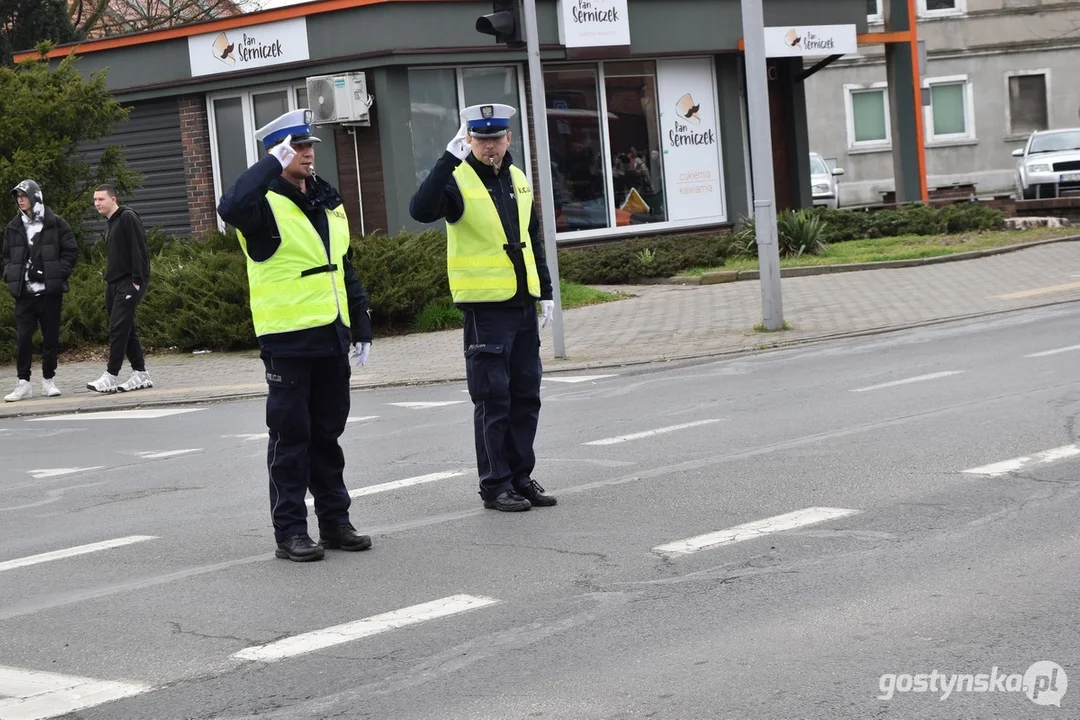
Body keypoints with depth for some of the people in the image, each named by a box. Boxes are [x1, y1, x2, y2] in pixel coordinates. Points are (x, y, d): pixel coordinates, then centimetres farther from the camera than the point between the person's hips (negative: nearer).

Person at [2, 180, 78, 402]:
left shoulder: (56, 224, -1)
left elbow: (71, 252, 0)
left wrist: (59, 274, -9)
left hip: (50, 291, -2)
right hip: (24, 292, 2)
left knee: (51, 336, 4)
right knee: (23, 337, -2)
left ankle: (48, 381, 15)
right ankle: (23, 383, 3)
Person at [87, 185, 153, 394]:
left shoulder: (127, 218, -9)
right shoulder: (111, 224, 19)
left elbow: (139, 250, -16)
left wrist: (137, 280, -20)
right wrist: (109, 279, 15)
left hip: (129, 283, -10)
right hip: (114, 283, 10)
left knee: (118, 328, -12)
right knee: (127, 329, 10)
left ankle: (111, 376, -12)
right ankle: (140, 374, 14)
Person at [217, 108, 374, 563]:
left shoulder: (328, 202, 15)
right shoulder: (266, 204, -9)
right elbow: (231, 207, -35)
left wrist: (362, 327, 17)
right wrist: (273, 165, -28)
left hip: (331, 336, 7)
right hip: (288, 340, -7)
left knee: (328, 433, 13)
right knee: (291, 436, -1)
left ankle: (335, 520, 21)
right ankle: (290, 531, 4)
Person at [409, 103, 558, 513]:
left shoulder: (518, 180, 12)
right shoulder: (458, 181, -9)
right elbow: (421, 211, -30)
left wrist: (545, 292, 16)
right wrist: (450, 158, -32)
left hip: (523, 303, 7)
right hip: (485, 306, -7)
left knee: (526, 395, 10)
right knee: (493, 399, -3)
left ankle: (520, 476, 20)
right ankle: (495, 486, 4)